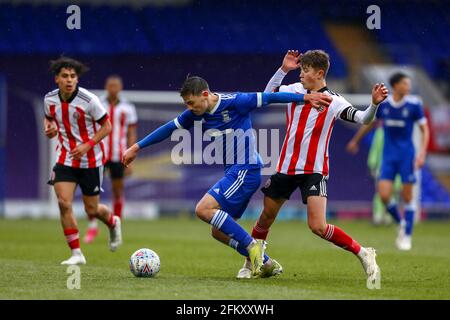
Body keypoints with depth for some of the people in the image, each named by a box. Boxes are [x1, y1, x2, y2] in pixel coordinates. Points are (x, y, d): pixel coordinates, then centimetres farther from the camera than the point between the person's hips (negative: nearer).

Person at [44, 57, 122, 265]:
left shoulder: (88, 100, -19)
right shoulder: (50, 99, -5)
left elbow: (106, 127, -9)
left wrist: (88, 145, -22)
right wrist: (49, 128, -7)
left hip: (90, 160, -3)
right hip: (65, 158, 3)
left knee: (92, 210, 5)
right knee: (64, 203, -15)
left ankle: (113, 223, 42)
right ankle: (76, 254, -5)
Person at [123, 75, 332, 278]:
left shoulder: (233, 103, -14)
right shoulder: (196, 114, 6)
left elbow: (267, 98, -11)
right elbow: (168, 129, 14)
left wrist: (305, 97, -11)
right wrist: (137, 147, 16)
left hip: (246, 170, -9)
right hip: (233, 172, 9)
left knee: (203, 209, -20)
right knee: (218, 231, 7)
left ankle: (252, 246, -15)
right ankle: (266, 264, 13)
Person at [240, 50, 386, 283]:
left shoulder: (333, 102, -9)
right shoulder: (295, 90, 5)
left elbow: (362, 119, -19)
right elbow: (268, 95, 18)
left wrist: (374, 104, -39)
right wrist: (283, 69, 5)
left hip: (314, 171, -5)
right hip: (286, 168, 5)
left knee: (318, 226, -18)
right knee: (265, 219, 13)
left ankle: (364, 255, -3)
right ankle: (250, 263, 33)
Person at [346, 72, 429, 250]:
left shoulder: (414, 105, -6)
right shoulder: (382, 104, 0)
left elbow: (425, 130, 0)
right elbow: (370, 123, 18)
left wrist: (422, 152, -13)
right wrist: (355, 141, 31)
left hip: (407, 155, -2)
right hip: (389, 156, 2)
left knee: (407, 197, -1)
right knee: (384, 195, -8)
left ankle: (407, 236, 12)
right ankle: (400, 223, 18)